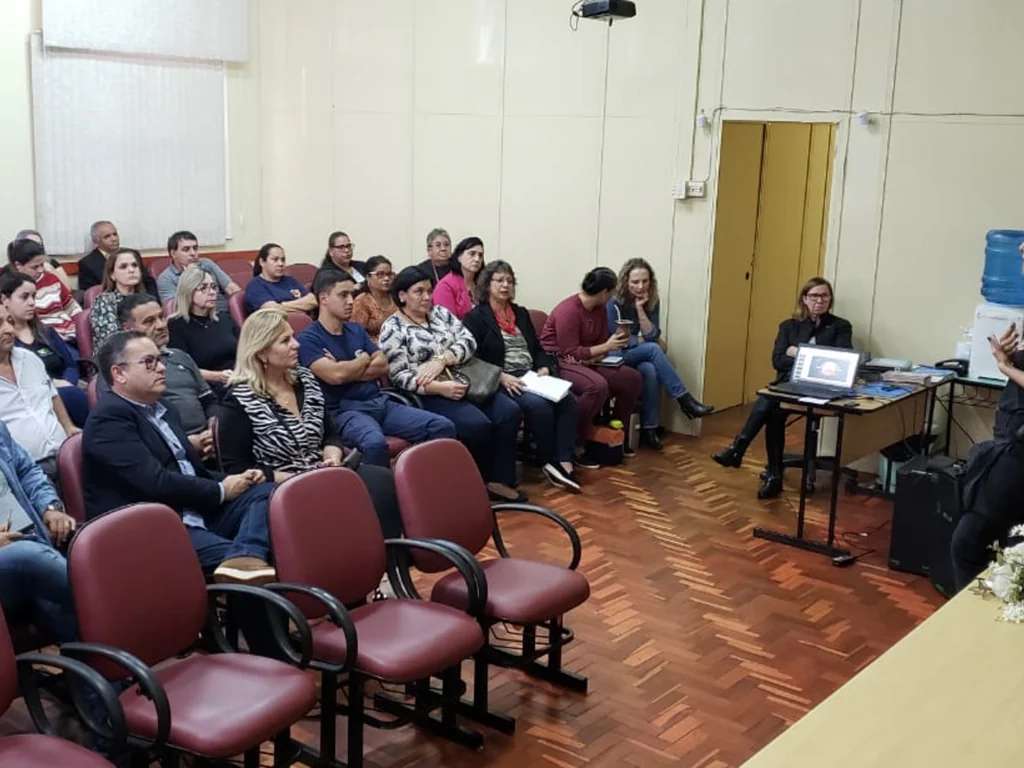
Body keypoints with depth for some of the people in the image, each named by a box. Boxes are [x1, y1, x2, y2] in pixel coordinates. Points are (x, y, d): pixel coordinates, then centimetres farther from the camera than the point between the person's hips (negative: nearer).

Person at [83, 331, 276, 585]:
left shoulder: (159, 408, 21)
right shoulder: (109, 418, -8)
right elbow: (156, 483, -18)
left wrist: (230, 480, 2)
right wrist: (220, 491, -7)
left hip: (197, 514, 9)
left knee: (266, 493, -16)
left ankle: (244, 558, -41)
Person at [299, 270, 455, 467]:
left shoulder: (357, 330, 20)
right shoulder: (308, 339, -2)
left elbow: (383, 365, 10)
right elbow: (335, 375, -17)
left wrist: (349, 370, -5)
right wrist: (364, 359, 2)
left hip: (380, 402, 7)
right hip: (345, 410, -7)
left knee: (443, 427, -10)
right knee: (375, 443, -40)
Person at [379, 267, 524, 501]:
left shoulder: (441, 313, 14)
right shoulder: (393, 328, -4)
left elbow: (469, 342, 2)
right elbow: (399, 376, -12)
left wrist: (441, 360, -16)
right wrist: (439, 387, -24)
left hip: (464, 382, 6)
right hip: (429, 395, -6)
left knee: (509, 411, -15)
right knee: (477, 424, -28)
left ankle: (499, 481, -10)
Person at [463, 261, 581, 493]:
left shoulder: (521, 313, 21)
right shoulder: (475, 317, 1)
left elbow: (537, 349, 21)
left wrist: (544, 368, -1)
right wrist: (501, 377, -20)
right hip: (500, 382, -6)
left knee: (567, 399, -23)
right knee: (539, 404, -33)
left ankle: (564, 462, -28)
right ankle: (550, 462, -13)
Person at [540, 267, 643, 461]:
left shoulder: (600, 309, 5)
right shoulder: (568, 310, -21)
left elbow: (601, 342, 10)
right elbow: (571, 353, -22)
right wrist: (606, 347, -19)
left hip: (586, 361, 9)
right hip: (557, 362, -8)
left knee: (632, 378, -5)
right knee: (598, 385, -35)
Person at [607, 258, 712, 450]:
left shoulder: (652, 301, 0)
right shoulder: (614, 302, -15)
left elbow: (652, 335, -9)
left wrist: (640, 308, -18)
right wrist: (644, 341, -9)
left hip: (639, 357, 5)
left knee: (650, 371, -31)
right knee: (652, 349, -31)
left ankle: (649, 429, -26)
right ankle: (684, 399, -28)